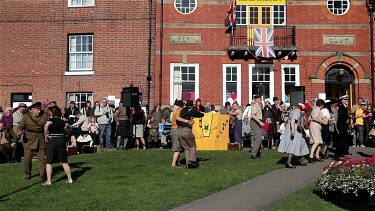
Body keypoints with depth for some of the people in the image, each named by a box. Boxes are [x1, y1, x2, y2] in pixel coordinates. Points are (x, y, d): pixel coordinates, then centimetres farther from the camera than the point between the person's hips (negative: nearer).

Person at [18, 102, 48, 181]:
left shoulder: (43, 116, 5)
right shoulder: (26, 116, 2)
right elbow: (21, 125, -6)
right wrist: (20, 131, -26)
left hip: (41, 141, 1)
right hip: (29, 140, -1)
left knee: (42, 158, -2)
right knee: (27, 158, 3)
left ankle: (43, 175, 5)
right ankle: (27, 174, 21)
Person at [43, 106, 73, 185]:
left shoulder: (52, 119, -10)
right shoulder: (62, 121, 7)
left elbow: (46, 125, -30)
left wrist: (46, 134, -18)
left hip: (52, 141, -5)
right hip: (61, 140, 5)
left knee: (49, 162, 3)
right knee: (64, 161, 13)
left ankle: (48, 181, 0)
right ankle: (70, 179, 15)